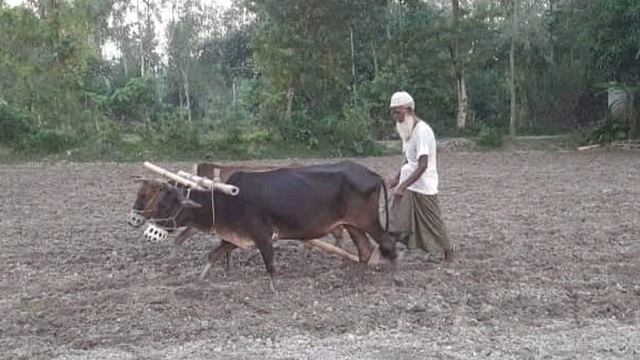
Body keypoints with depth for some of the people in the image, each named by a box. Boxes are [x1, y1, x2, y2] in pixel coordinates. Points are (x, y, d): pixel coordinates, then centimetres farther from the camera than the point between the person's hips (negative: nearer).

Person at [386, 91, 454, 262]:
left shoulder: (422, 130, -20)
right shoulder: (408, 130, 8)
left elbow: (423, 165, -27)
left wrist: (402, 186, -32)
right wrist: (396, 178, 11)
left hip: (422, 187, -8)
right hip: (407, 185, 8)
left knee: (433, 222, 6)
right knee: (395, 225, 3)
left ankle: (448, 253, 24)